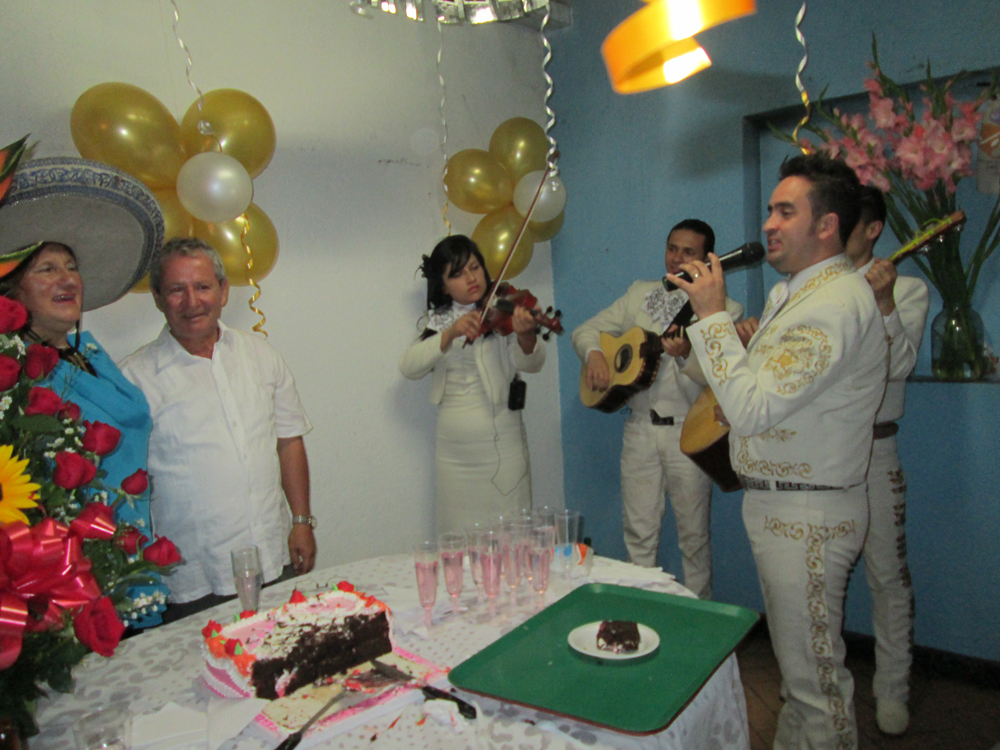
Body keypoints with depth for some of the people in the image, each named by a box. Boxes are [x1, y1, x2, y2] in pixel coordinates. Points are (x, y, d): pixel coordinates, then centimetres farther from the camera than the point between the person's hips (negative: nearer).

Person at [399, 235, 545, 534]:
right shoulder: (437, 322, 9)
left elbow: (531, 364, -17)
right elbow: (409, 367, -7)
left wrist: (526, 336, -39)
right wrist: (450, 334, -21)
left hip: (501, 448, -3)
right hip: (452, 451, 3)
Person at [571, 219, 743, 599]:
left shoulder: (725, 309, -2)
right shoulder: (641, 293, 11)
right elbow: (586, 330, 12)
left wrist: (688, 355, -30)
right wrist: (594, 353, -9)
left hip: (690, 431, -3)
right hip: (640, 427, 3)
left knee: (693, 533, 7)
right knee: (639, 532, 10)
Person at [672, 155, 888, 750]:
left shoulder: (837, 302, -21)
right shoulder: (794, 290, 13)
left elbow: (752, 408, -27)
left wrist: (714, 316, -21)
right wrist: (753, 345, 5)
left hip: (807, 513, -10)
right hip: (777, 501, 10)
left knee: (813, 669, 3)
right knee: (798, 658, 22)